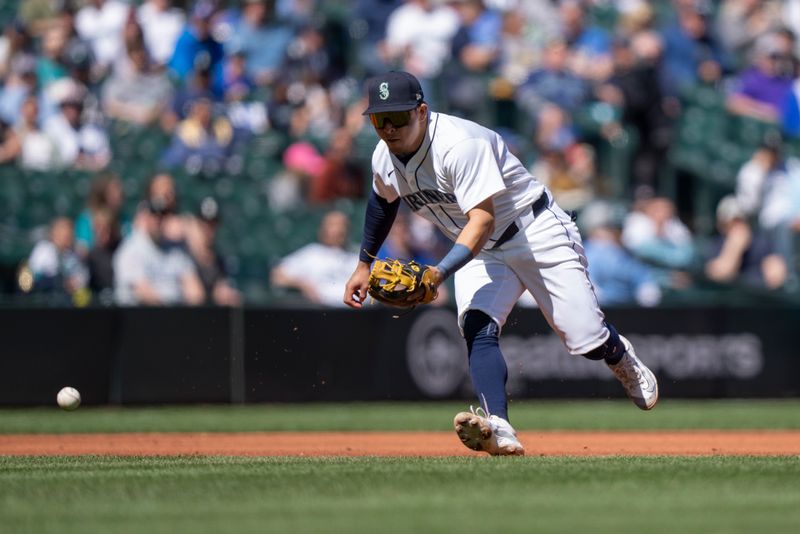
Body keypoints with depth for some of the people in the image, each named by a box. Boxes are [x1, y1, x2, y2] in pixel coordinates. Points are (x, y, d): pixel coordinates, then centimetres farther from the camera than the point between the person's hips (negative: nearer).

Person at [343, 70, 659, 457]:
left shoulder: (460, 144, -30)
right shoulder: (384, 159, -5)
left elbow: (483, 220, -37)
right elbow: (383, 200, 20)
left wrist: (441, 272, -49)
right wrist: (364, 264, 20)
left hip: (537, 233, -6)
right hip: (480, 252, 6)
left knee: (586, 339, -7)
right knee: (477, 327, -24)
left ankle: (622, 359, 31)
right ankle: (499, 429, -40)